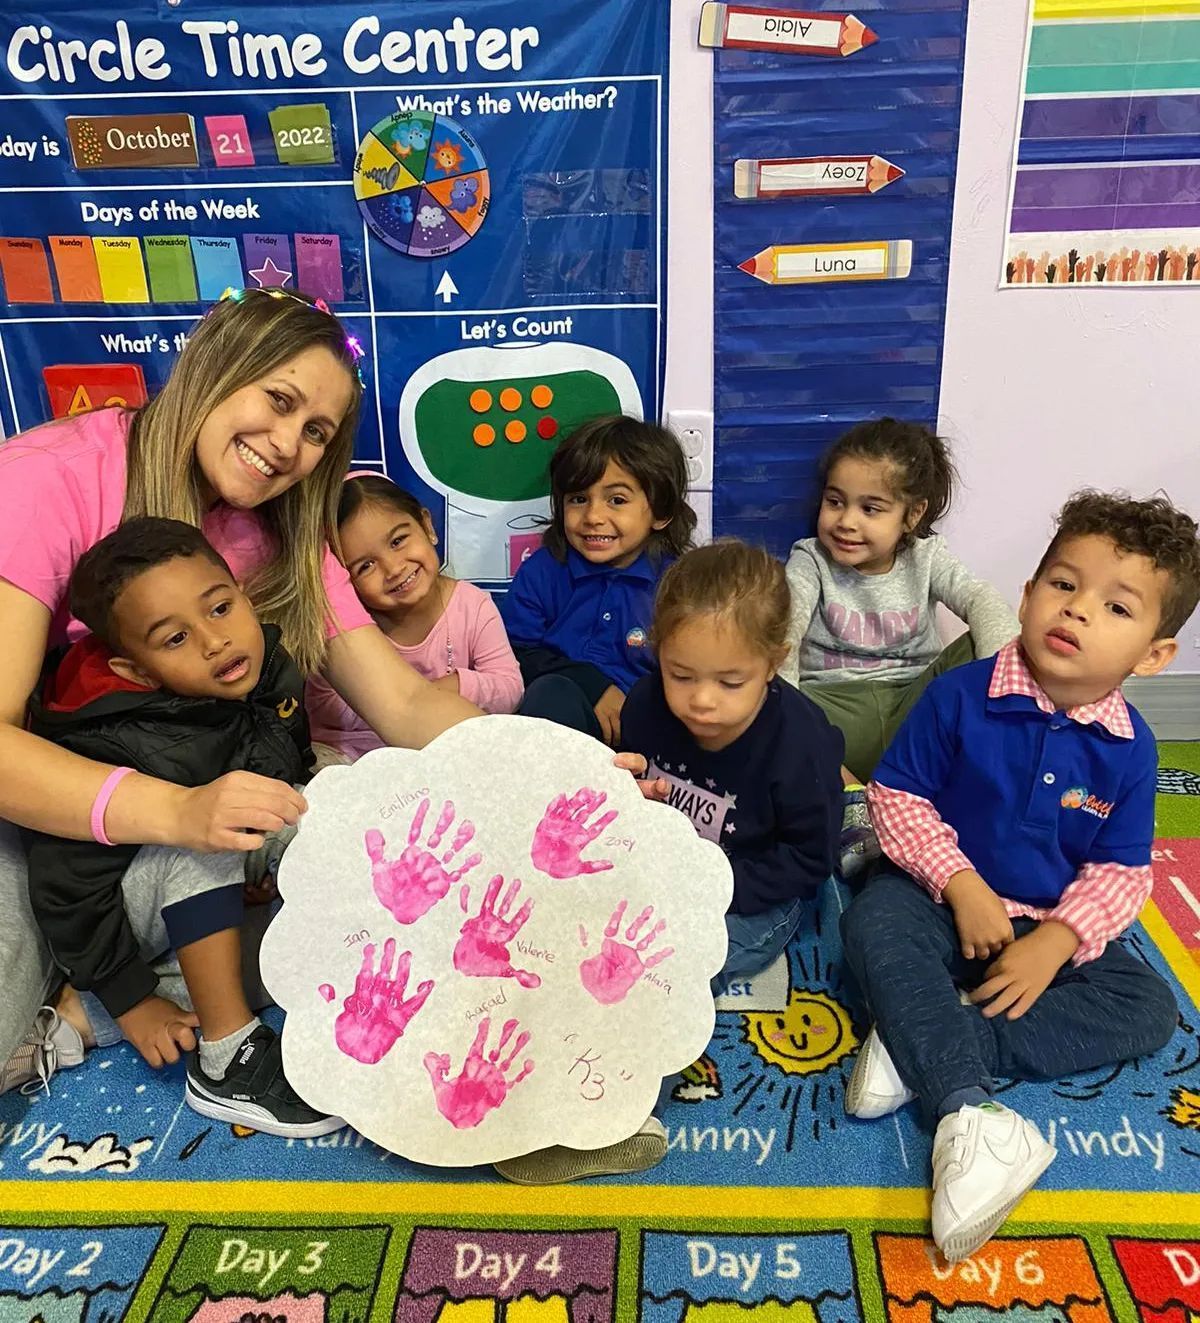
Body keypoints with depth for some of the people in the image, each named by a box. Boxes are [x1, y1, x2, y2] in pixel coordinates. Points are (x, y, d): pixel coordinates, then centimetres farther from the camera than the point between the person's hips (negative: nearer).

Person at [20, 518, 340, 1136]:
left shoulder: (269, 671, -14)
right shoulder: (136, 752, -32)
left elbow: (292, 771, 7)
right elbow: (67, 887, -24)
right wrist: (131, 999, -16)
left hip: (222, 884, 8)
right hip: (117, 918, -8)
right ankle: (222, 1061, -22)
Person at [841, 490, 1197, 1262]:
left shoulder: (1130, 750, -6)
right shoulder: (961, 696, -14)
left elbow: (1120, 872, -2)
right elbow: (897, 796, -10)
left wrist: (1056, 943, -18)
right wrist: (962, 885, -21)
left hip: (1050, 929, 3)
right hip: (944, 899, -3)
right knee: (874, 922, -31)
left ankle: (916, 1046, -26)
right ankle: (965, 1110, -38)